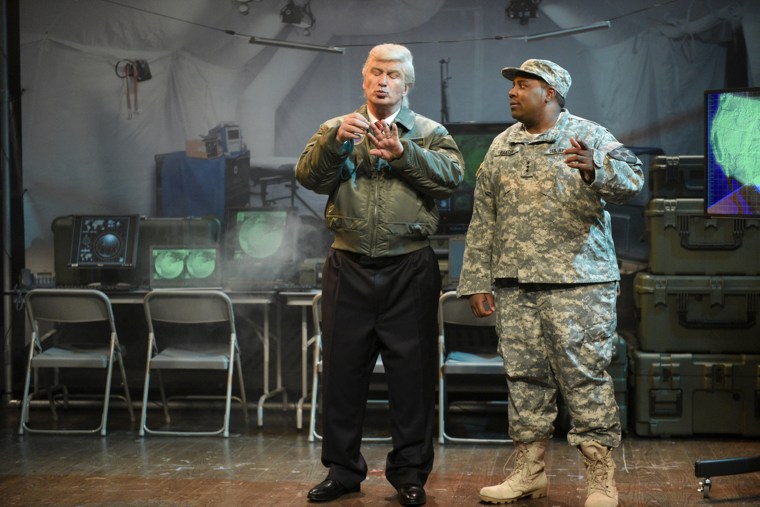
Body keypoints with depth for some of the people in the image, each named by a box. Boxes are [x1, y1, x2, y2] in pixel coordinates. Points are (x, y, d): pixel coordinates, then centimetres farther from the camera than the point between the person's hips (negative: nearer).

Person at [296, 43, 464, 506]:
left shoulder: (430, 133, 8)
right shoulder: (336, 129, 12)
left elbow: (453, 177, -9)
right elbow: (309, 177, -3)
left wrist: (403, 153, -20)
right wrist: (335, 140, -19)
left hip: (410, 269, -1)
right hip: (348, 267, 2)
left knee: (412, 368, 2)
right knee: (343, 367, 7)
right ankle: (342, 469, 19)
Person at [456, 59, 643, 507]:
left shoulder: (588, 136, 0)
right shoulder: (502, 146, 15)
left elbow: (632, 178, -14)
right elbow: (484, 220, 15)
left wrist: (596, 170, -35)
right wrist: (477, 281, 10)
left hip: (578, 284, -5)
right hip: (515, 285, 5)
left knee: (585, 377, -5)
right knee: (524, 376, 8)